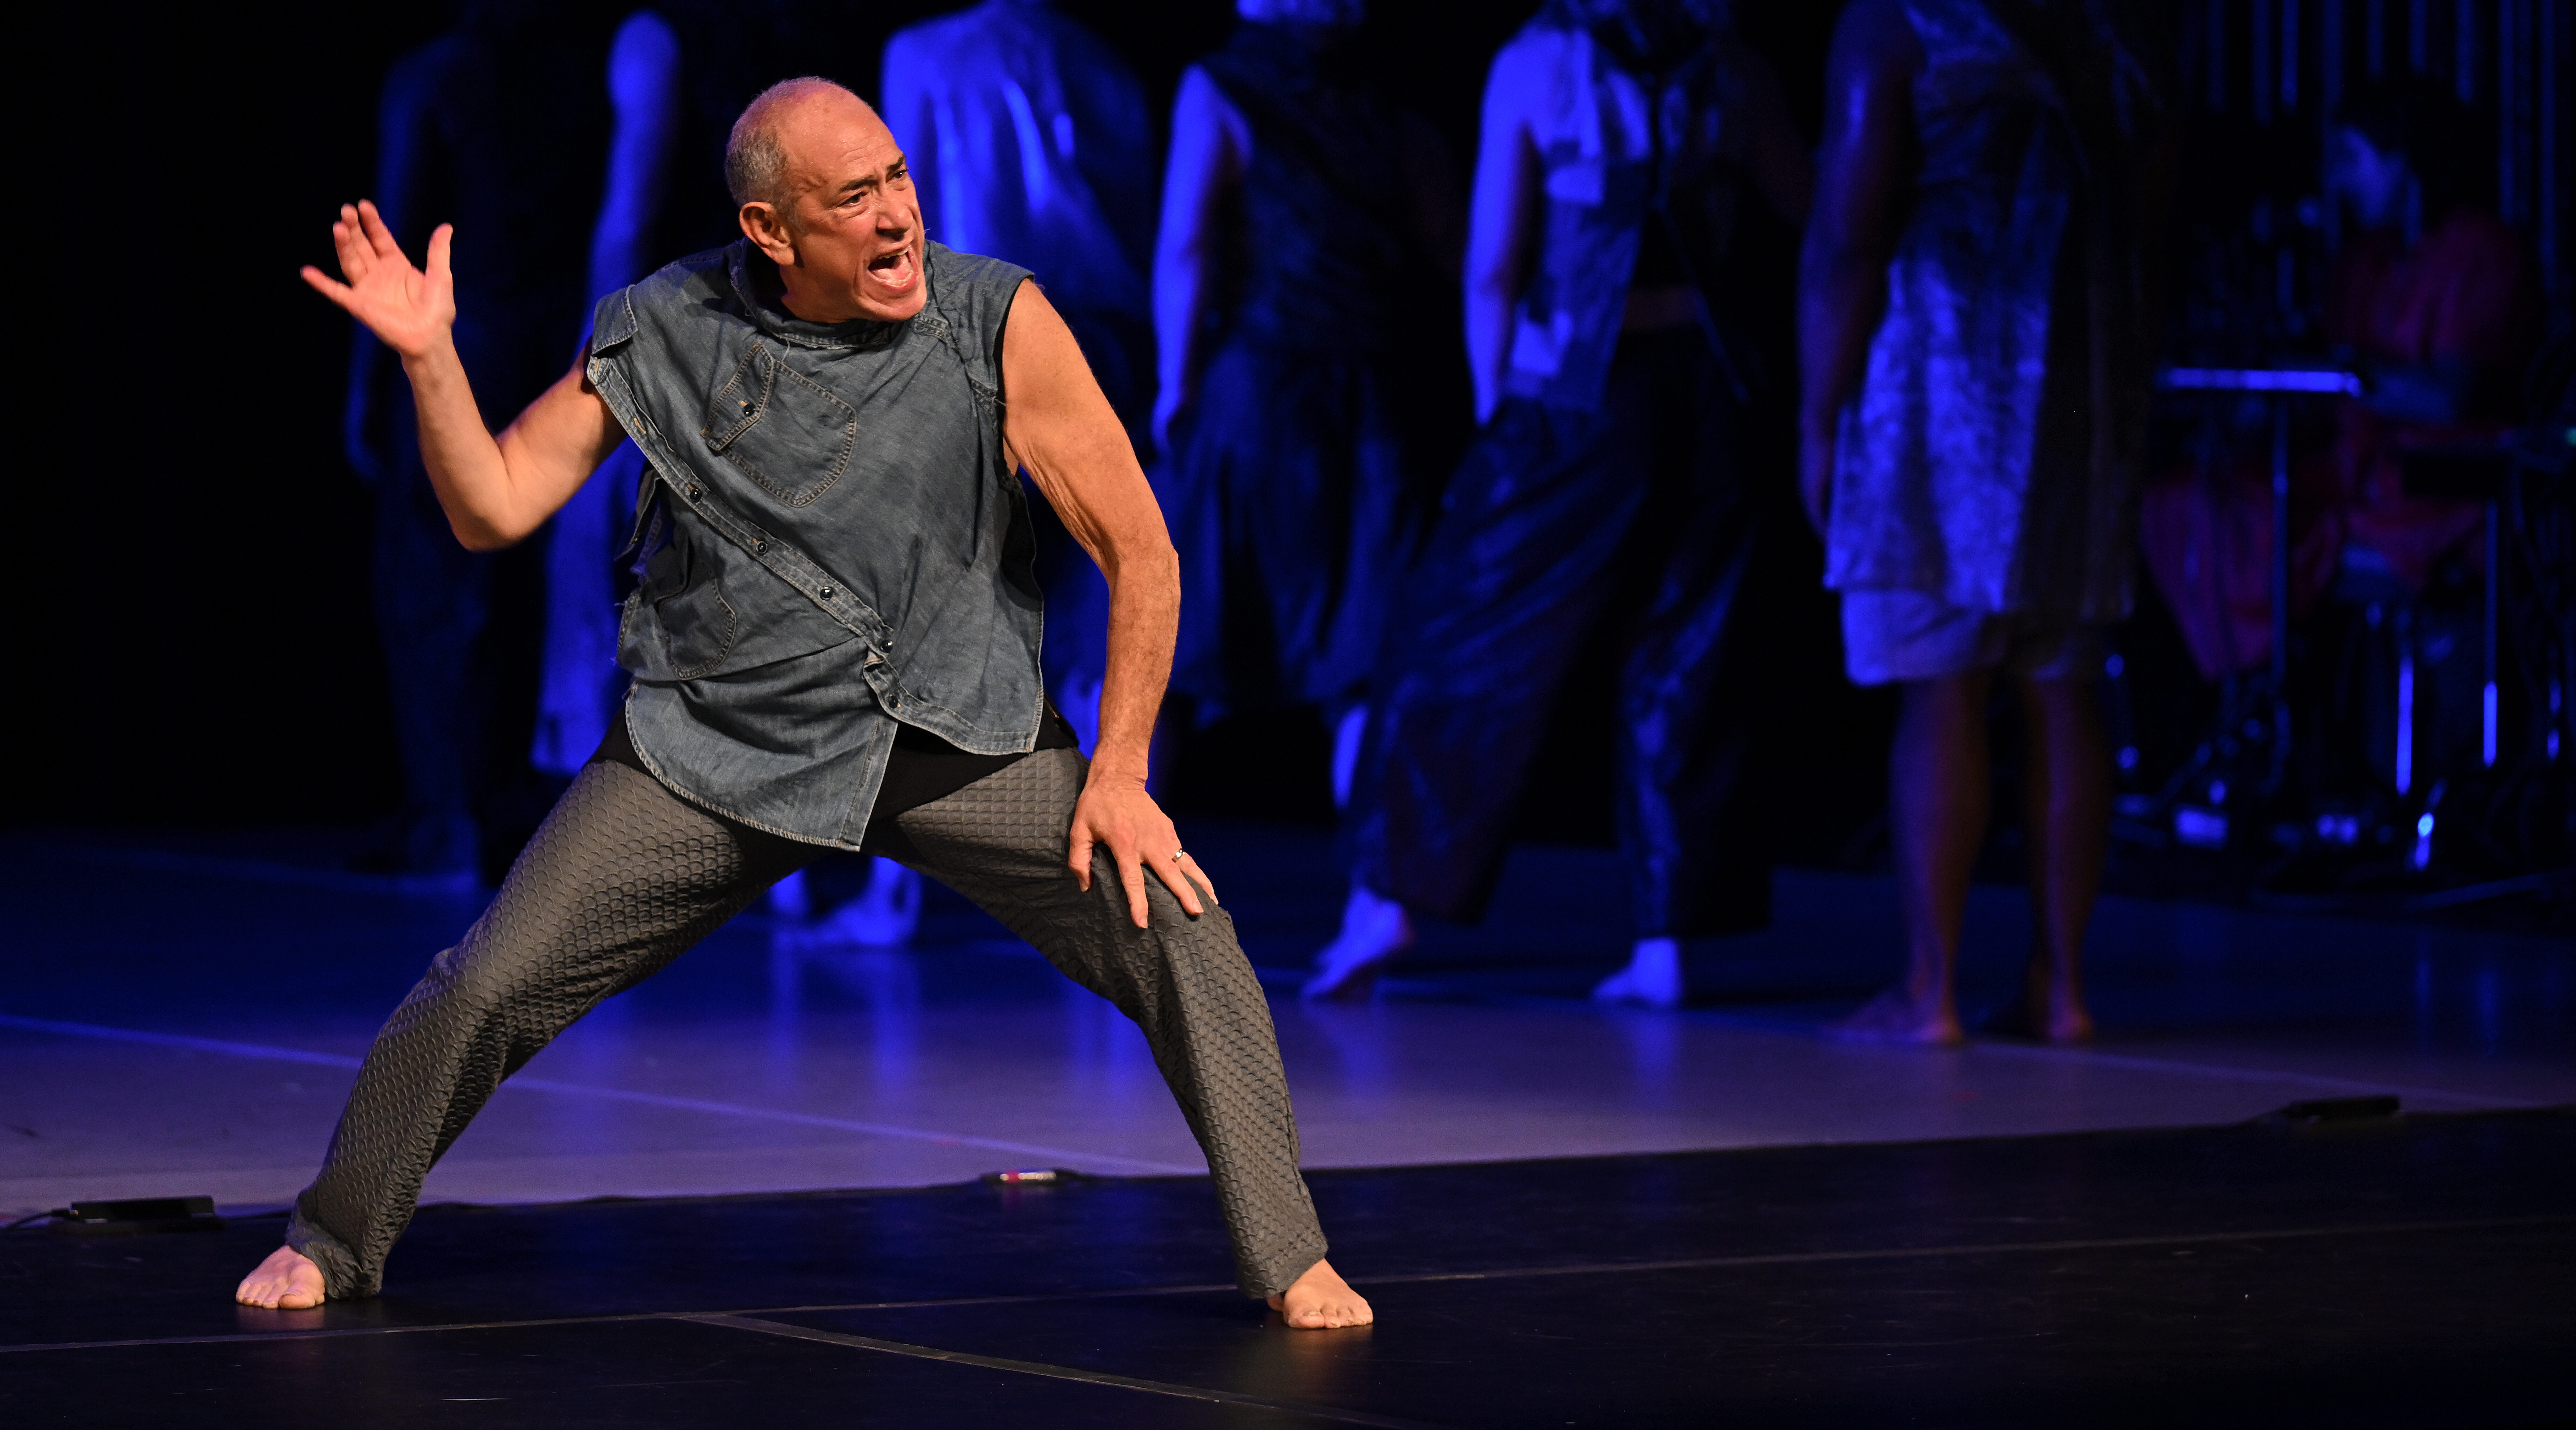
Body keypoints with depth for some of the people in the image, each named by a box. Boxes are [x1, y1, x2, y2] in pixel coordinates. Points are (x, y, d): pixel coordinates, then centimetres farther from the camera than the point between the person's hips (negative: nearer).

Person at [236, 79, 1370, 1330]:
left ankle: (1285, 1260, -4)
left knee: (1175, 928, -19)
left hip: (960, 742, -1)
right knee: (483, 989, -5)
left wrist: (1119, 774, -14)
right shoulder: (661, 336, -8)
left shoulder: (997, 325, -15)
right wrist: (429, 358, -17)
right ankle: (331, 1241, 20)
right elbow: (492, 510, -2)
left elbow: (1140, 555, -11)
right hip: (716, 749, 1)